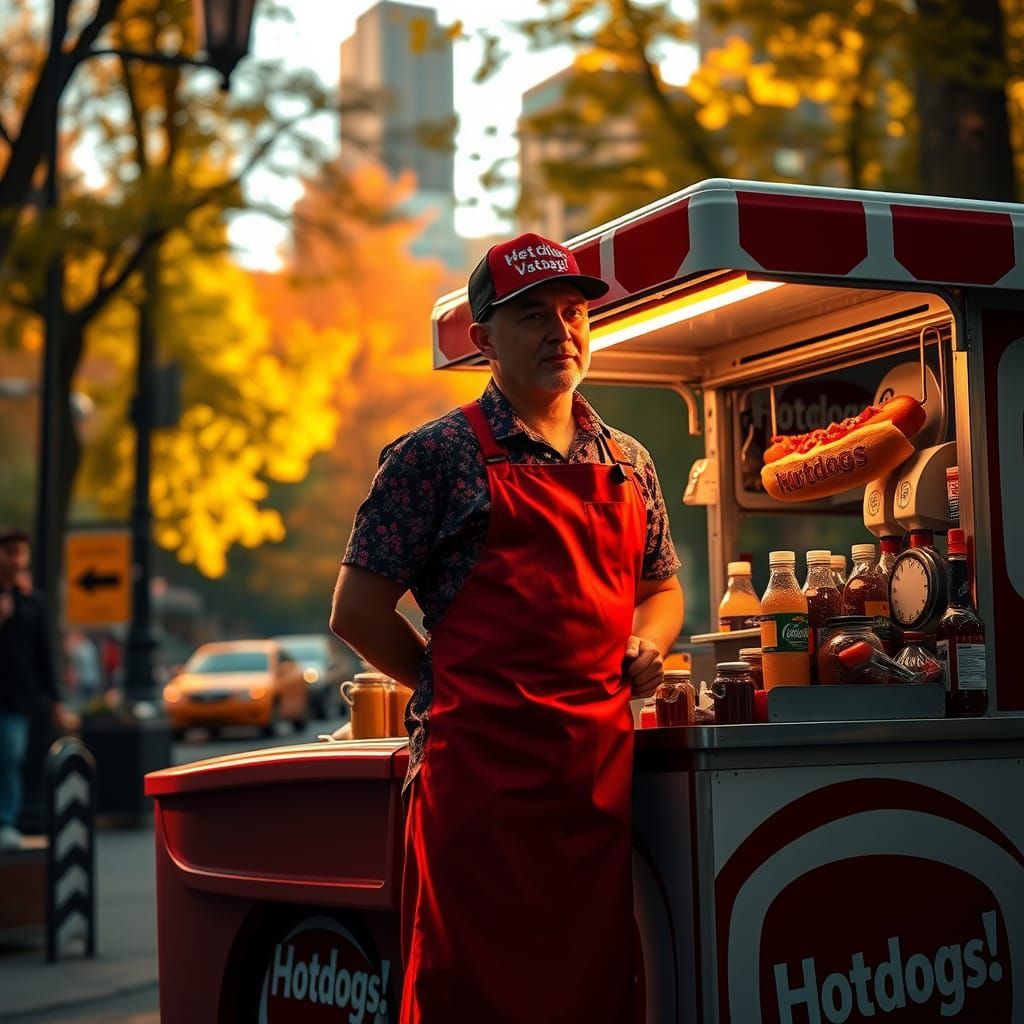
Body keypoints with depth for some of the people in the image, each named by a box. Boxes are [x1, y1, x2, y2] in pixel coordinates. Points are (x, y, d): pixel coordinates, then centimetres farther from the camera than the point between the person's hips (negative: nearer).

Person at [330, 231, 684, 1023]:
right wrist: (461, 689, 3)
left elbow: (662, 585, 30)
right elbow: (358, 611, 0)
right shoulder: (438, 455, 0)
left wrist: (647, 645, 9)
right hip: (480, 769, -5)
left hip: (601, 768, 5)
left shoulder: (627, 463, 17)